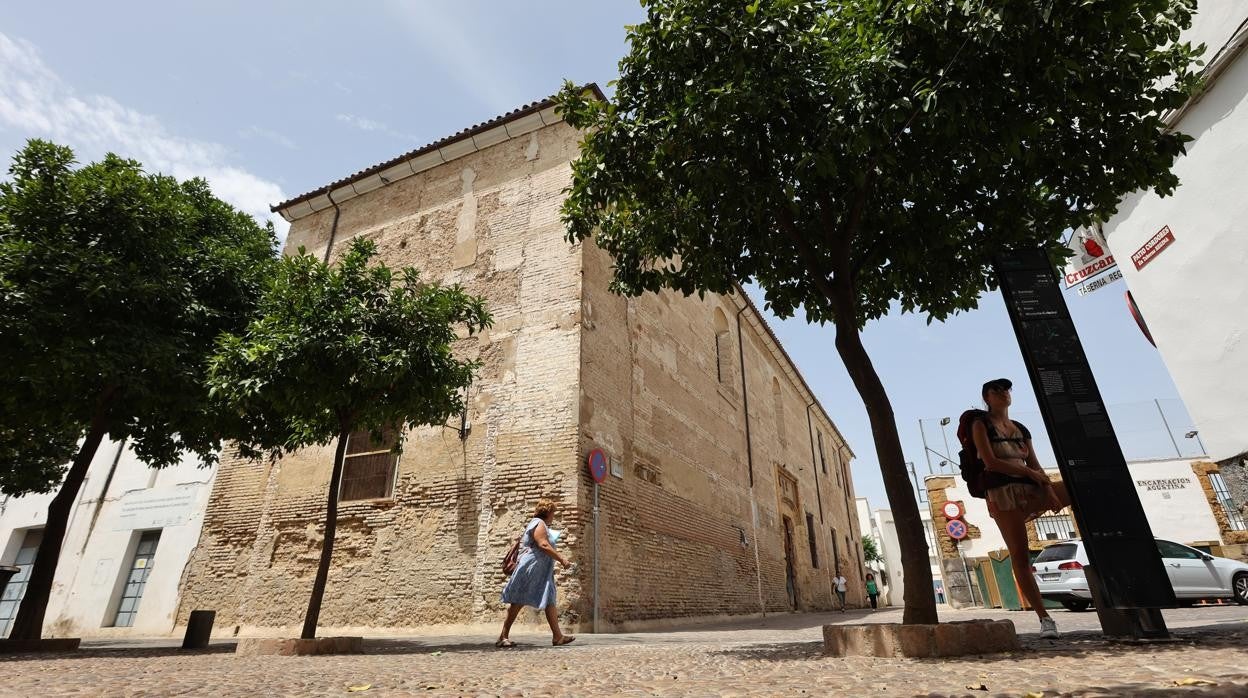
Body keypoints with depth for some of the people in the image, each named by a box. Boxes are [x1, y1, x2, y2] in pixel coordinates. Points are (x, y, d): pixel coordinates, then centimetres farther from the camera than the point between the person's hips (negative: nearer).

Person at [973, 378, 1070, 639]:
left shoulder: (1021, 429, 19)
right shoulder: (981, 425, 4)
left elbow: (1035, 464, 9)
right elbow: (990, 462, -8)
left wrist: (1049, 490, -7)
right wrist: (1028, 471, -7)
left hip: (1029, 489, 6)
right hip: (1001, 492, -6)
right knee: (1019, 554, -8)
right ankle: (1045, 619, -3)